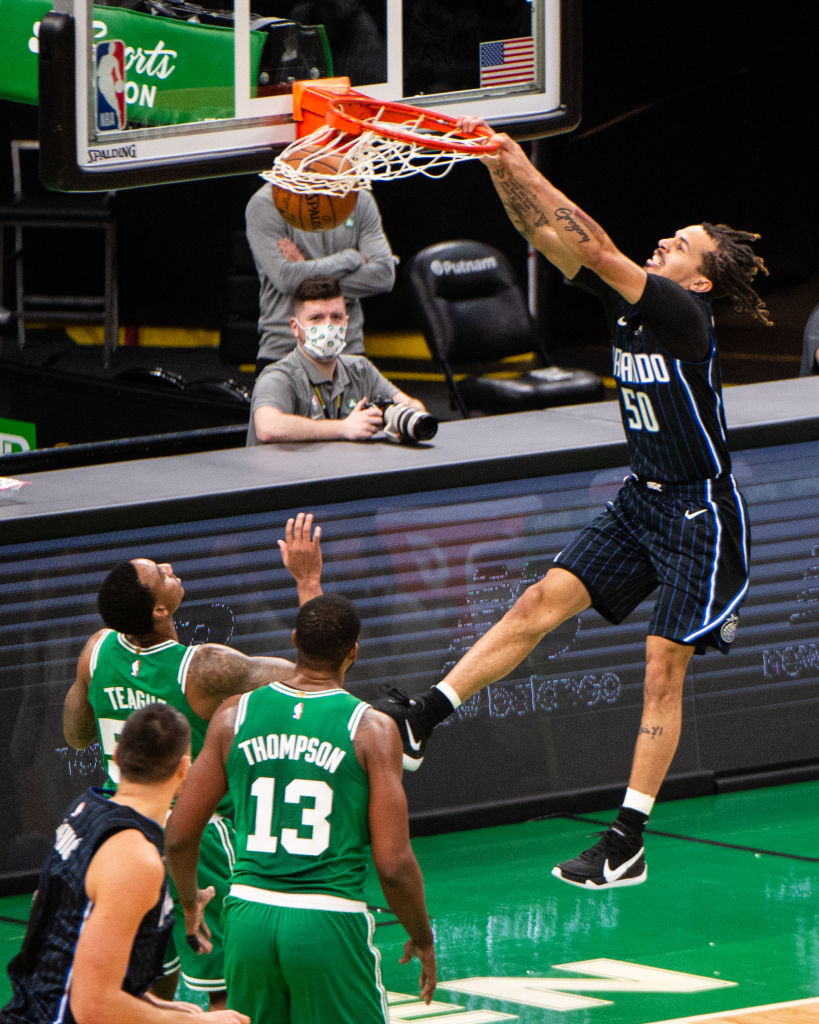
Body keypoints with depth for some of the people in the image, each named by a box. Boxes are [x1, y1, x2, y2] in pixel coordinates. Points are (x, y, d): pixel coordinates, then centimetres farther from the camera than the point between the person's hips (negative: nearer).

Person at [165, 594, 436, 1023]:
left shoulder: (235, 715, 4)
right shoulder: (371, 729, -6)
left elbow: (179, 837, 7)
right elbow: (393, 865, -10)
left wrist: (190, 901, 27)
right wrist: (422, 939, 7)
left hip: (248, 920, 4)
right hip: (331, 923, -4)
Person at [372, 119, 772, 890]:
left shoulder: (683, 316, -21)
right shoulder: (626, 298, 1)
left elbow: (594, 248, -30)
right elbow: (547, 238, -2)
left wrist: (523, 168, -30)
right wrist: (498, 166, -16)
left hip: (699, 514, -8)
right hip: (642, 500, 8)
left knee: (663, 668, -7)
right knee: (544, 601, -3)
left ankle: (627, 846, -5)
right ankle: (422, 719, -8)